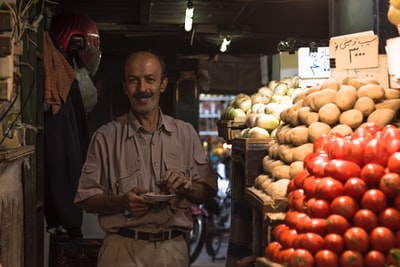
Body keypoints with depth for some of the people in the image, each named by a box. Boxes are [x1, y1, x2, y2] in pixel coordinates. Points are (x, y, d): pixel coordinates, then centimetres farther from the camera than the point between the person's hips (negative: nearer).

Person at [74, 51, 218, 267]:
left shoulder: (185, 133, 4)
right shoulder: (105, 137, -2)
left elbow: (208, 192, 7)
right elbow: (86, 199, -2)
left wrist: (187, 186, -13)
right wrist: (121, 202, -20)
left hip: (174, 248, 2)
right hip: (123, 249, -2)